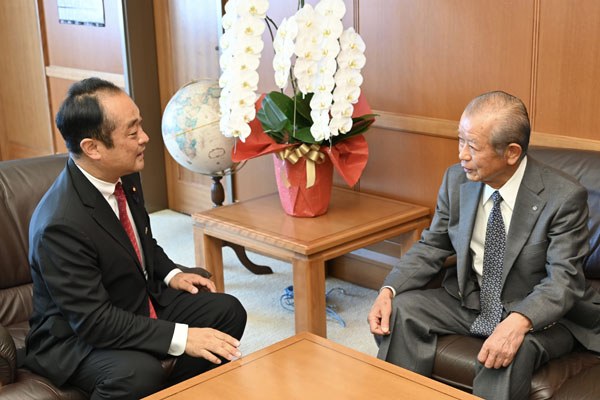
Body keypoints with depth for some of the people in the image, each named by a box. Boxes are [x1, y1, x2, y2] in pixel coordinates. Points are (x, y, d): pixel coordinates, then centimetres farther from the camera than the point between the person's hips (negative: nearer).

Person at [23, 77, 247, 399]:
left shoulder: (124, 177, -4)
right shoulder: (61, 225, -30)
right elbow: (93, 321, -28)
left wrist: (170, 274, 0)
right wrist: (181, 337, -29)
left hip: (142, 303, 8)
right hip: (76, 336, -8)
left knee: (228, 311, -2)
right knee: (141, 373, -35)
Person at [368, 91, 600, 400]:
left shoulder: (565, 197, -20)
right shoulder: (457, 179, -4)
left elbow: (563, 279, -23)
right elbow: (431, 247, 3)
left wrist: (518, 323, -42)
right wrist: (388, 291, -14)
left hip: (542, 316, -5)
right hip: (471, 302, 5)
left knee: (511, 351, -36)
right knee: (401, 309, -15)